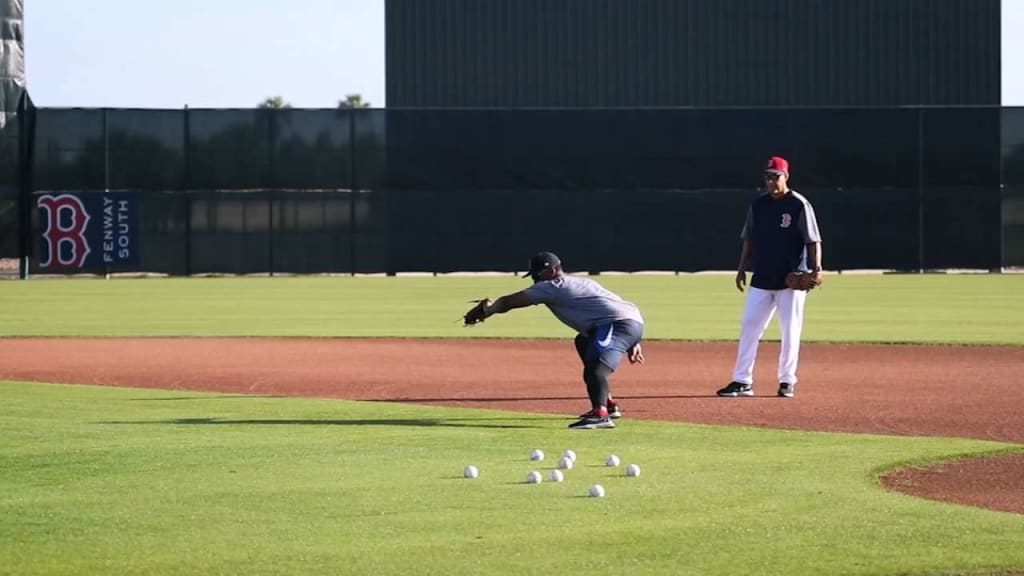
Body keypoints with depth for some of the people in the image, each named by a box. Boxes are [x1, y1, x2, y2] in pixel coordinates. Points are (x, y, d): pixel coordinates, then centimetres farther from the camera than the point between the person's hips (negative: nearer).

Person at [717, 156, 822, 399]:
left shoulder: (799, 205, -7)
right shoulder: (758, 205, 9)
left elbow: (813, 240, -9)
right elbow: (749, 239, 17)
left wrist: (816, 268, -19)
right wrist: (742, 268, 11)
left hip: (791, 279, -5)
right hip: (762, 279, 5)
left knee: (790, 330, 0)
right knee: (749, 326, 1)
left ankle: (787, 381, 9)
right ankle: (742, 381, 4)